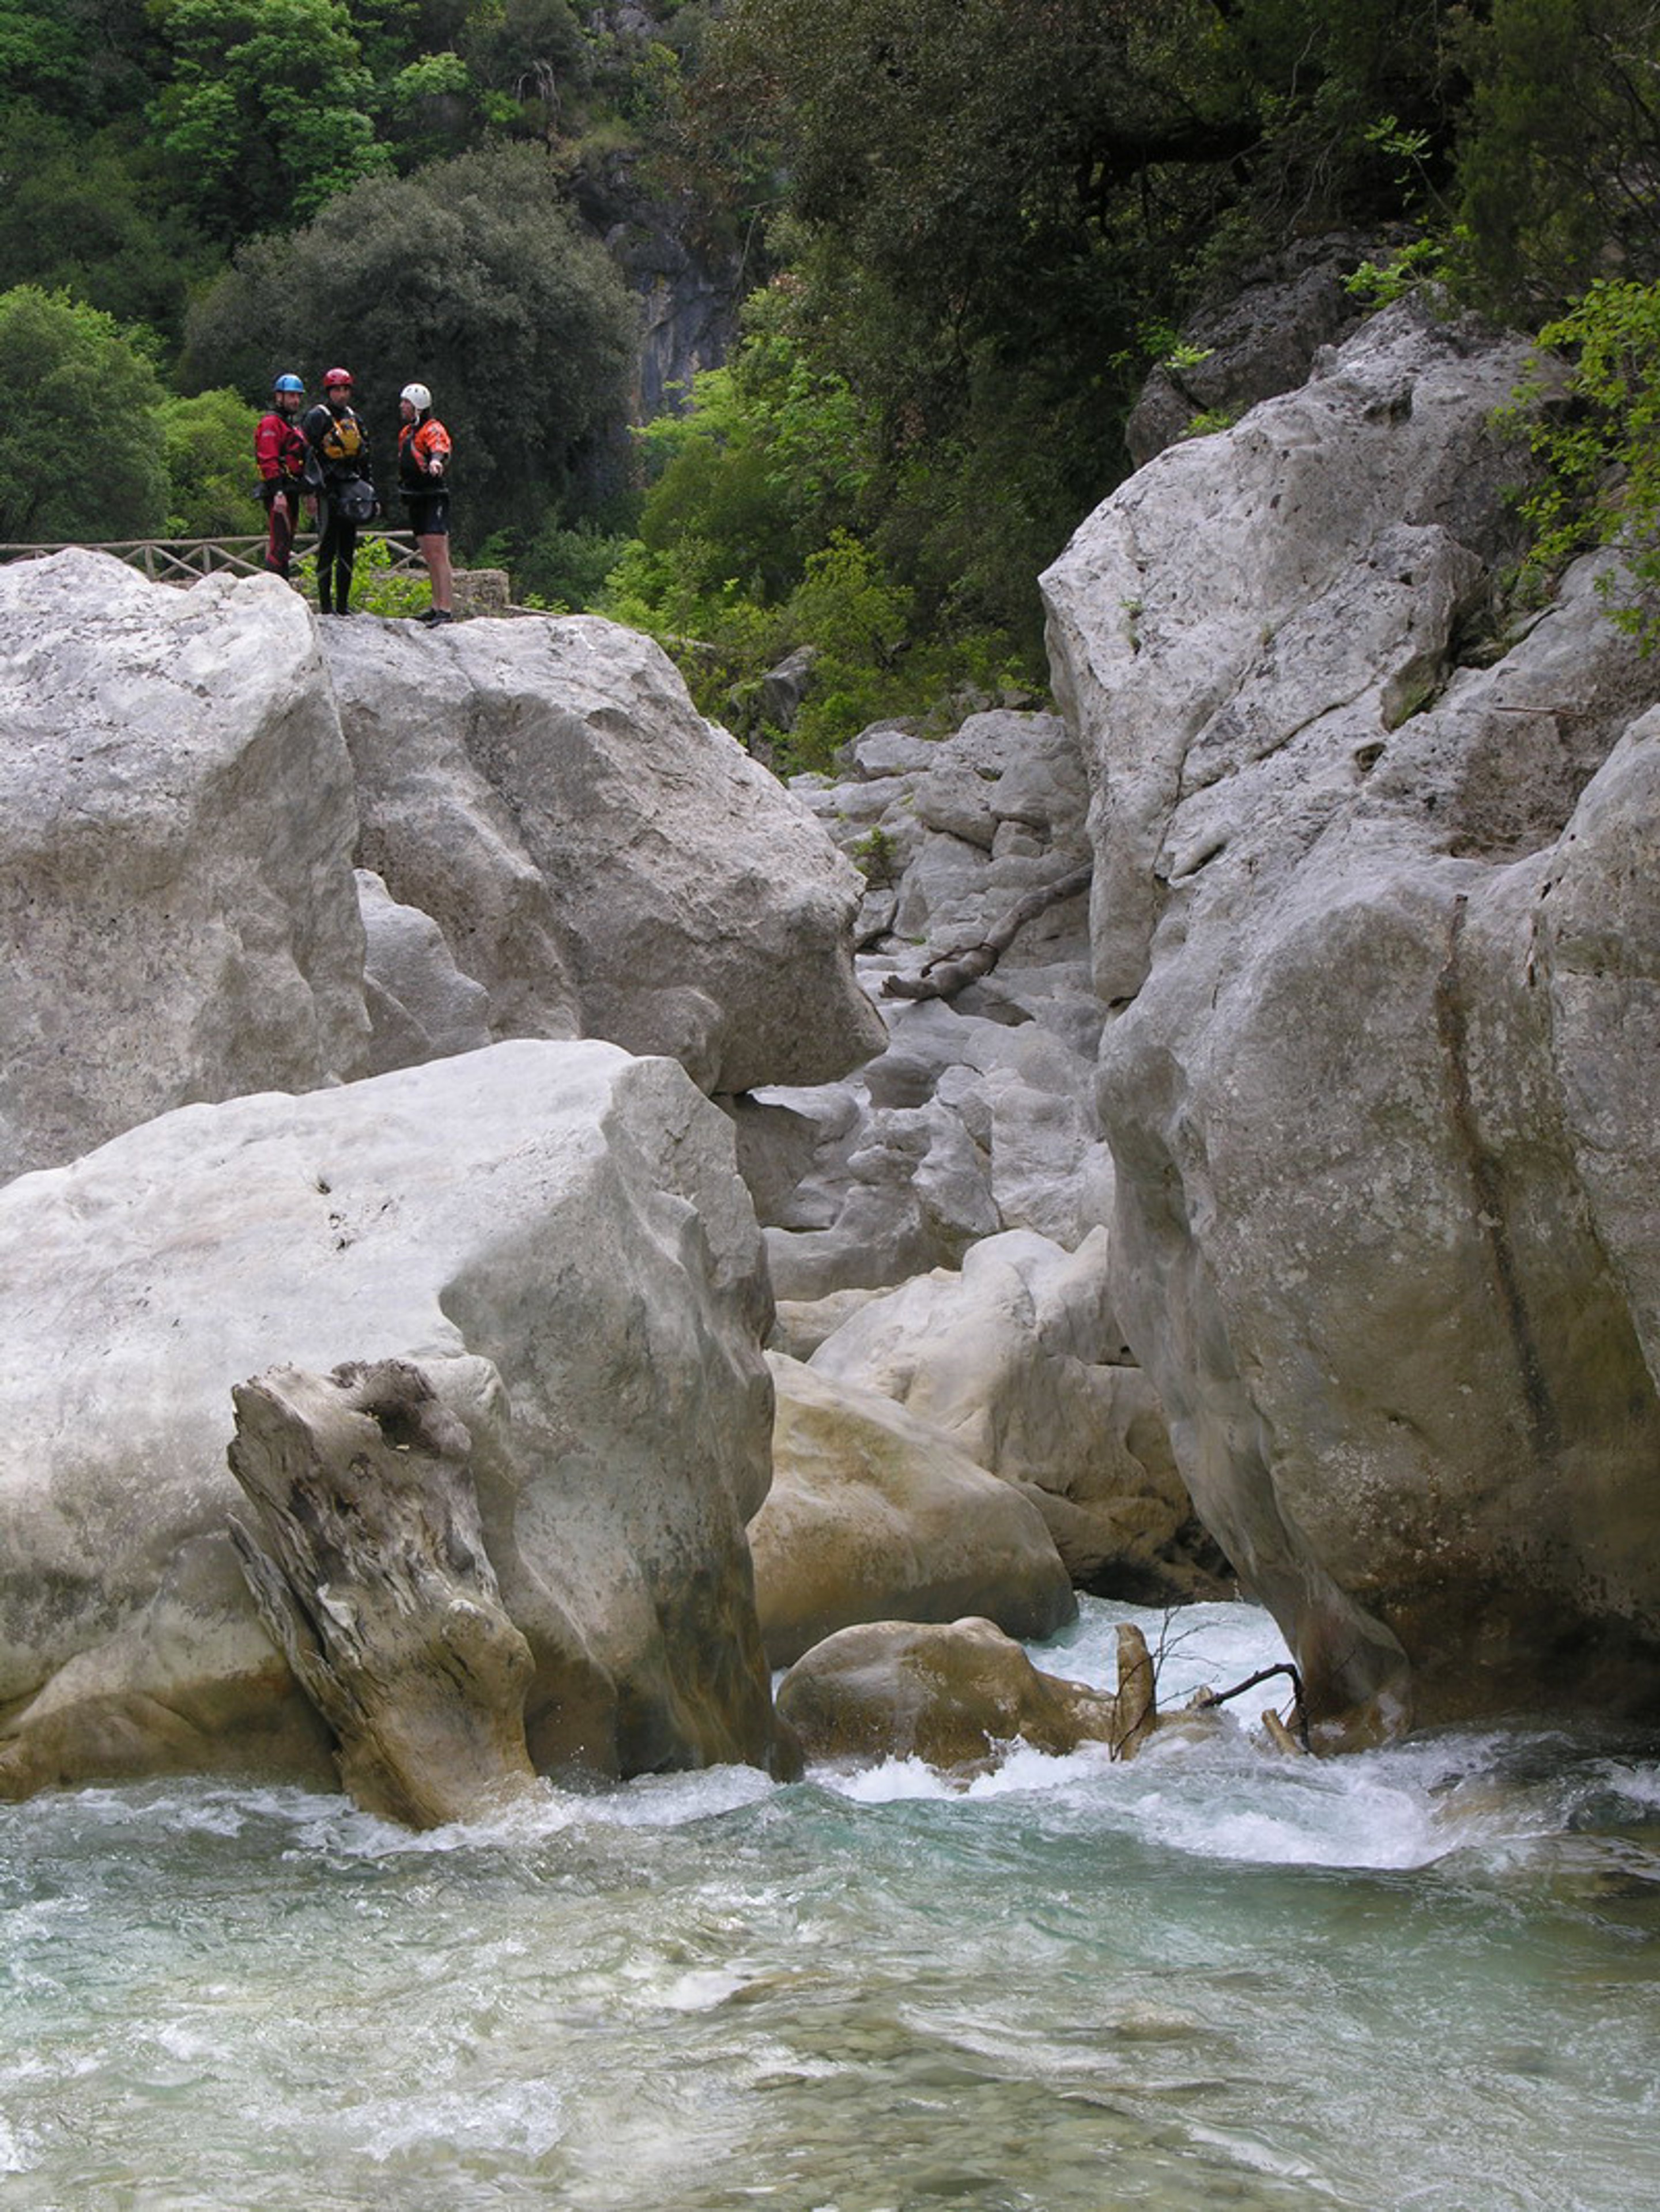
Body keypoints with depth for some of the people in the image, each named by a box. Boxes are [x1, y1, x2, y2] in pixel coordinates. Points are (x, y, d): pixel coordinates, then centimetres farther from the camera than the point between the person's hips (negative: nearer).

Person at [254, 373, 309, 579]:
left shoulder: (293, 424, 23)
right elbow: (268, 461, -18)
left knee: (285, 544, 11)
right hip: (278, 492, -10)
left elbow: (302, 461, 29)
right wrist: (278, 493, -26)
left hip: (291, 492, 10)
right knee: (280, 543, -15)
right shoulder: (270, 423, -9)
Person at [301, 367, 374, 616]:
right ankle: (326, 605, -4)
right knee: (328, 548, -6)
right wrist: (311, 491, -18)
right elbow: (307, 453, -11)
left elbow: (364, 458, 22)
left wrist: (369, 491, 20)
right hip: (328, 488, -7)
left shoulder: (355, 419, 16)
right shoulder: (318, 417, -5)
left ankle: (343, 604, 13)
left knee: (348, 548, 8)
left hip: (350, 489, 7)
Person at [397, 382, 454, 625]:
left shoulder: (433, 429, -10)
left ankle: (447, 610, -17)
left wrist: (436, 461, -51)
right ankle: (437, 606, 16)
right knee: (429, 558, 12)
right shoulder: (406, 432, 18)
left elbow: (440, 450, -31)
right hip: (416, 501, 9)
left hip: (434, 498, -9)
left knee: (439, 555, -13)